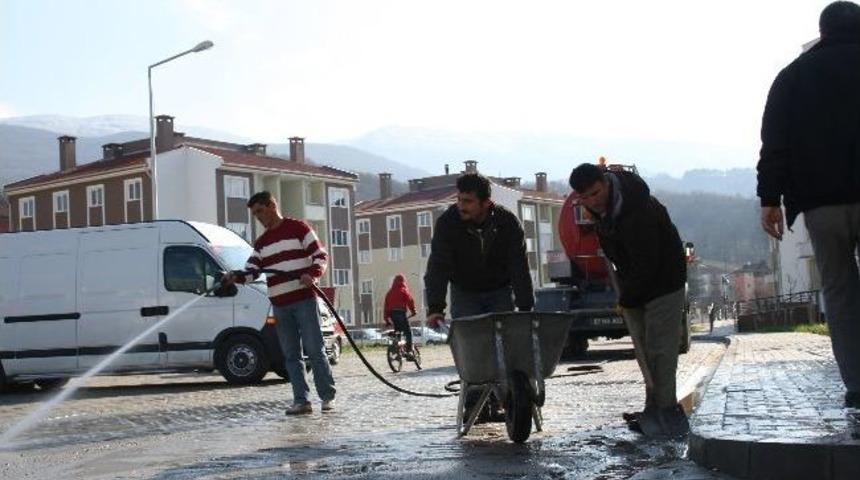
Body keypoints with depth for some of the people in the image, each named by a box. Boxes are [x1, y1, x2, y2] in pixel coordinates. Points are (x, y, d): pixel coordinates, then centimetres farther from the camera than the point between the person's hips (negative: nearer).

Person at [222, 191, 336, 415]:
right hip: (279, 306, 6)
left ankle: (328, 396, 1)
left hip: (304, 299, -6)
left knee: (314, 350, -7)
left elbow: (320, 255, -3)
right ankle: (301, 401, 6)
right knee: (291, 355, 4)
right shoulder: (261, 243, 19)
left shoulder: (298, 228, 1)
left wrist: (312, 274, -21)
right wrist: (236, 277, -11)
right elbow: (251, 271, 10)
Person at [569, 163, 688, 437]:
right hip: (635, 285, 9)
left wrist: (626, 299, -15)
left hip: (662, 281, -9)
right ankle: (654, 408, 17)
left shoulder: (638, 213, -32)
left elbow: (646, 265, -27)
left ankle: (665, 409, -5)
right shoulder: (603, 204, -4)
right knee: (643, 347, 11)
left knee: (660, 346, -10)